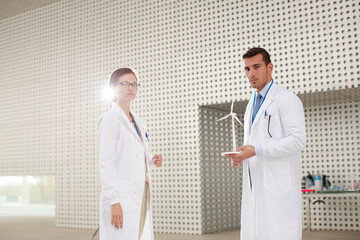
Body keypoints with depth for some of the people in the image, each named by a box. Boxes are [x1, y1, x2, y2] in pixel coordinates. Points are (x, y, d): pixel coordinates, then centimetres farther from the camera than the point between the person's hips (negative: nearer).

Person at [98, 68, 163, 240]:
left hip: (141, 195, 8)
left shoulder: (138, 122, 19)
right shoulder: (109, 119, -5)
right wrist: (114, 201, -20)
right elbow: (106, 163, -13)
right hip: (121, 197, -8)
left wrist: (152, 161, 5)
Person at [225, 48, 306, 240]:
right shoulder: (252, 103, 22)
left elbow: (297, 140, -14)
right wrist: (240, 156, 8)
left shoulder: (287, 100, -4)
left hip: (278, 184, -8)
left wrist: (257, 150, -19)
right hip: (254, 184, 8)